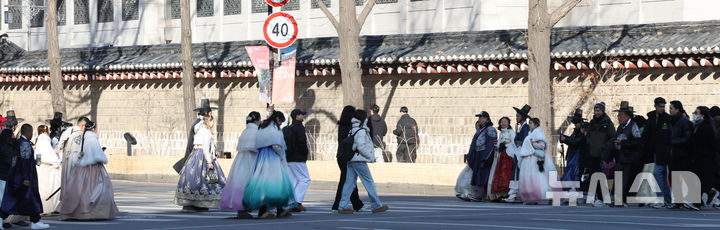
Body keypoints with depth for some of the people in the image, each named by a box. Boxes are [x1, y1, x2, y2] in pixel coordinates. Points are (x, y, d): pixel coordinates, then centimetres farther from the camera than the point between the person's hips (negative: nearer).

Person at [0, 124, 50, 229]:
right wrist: (26, 178, -22)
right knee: (31, 197, 1)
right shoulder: (25, 144, -15)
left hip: (15, 176, 9)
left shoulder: (18, 142, 12)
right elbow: (24, 161, -20)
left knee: (11, 199, 7)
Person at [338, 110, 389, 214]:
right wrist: (371, 156, -9)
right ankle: (376, 206, 5)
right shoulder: (361, 131, -13)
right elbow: (361, 147, -21)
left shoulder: (352, 131, 14)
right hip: (359, 161, -9)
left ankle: (343, 206, 1)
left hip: (350, 161, 9)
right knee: (369, 182, 0)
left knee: (350, 183, 6)